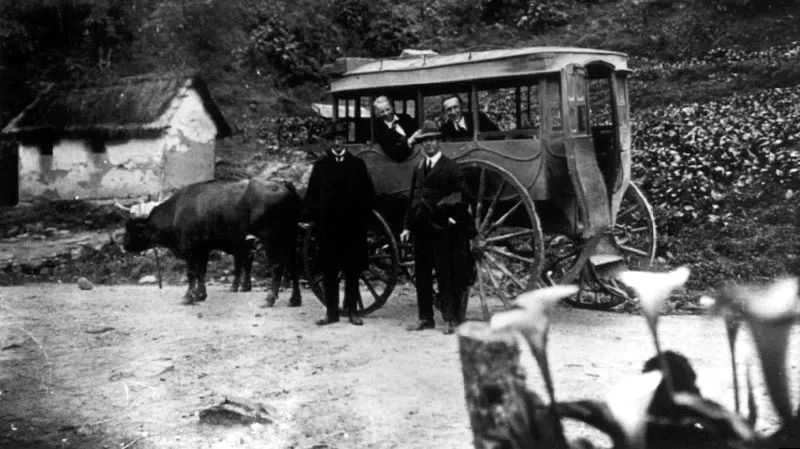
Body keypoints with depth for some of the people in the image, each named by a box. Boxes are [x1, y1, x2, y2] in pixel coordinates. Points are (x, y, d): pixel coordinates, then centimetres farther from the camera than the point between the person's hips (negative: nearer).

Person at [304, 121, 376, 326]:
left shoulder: (357, 164, 8)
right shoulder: (320, 165, 9)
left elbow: (369, 194, 9)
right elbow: (310, 196, 10)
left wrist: (362, 217, -1)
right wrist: (316, 215, -3)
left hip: (353, 227, 0)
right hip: (327, 228, 0)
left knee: (353, 271, 3)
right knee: (329, 271, 3)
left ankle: (352, 310, 11)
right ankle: (331, 311, 10)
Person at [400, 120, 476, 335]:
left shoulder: (451, 167, -2)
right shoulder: (418, 169, 15)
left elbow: (461, 197, -5)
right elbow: (412, 199, 16)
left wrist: (454, 219, -12)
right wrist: (407, 226, 11)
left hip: (442, 229, -6)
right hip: (421, 229, 6)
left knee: (445, 276, -4)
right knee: (421, 276, 8)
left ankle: (450, 319, 2)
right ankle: (425, 318, 16)